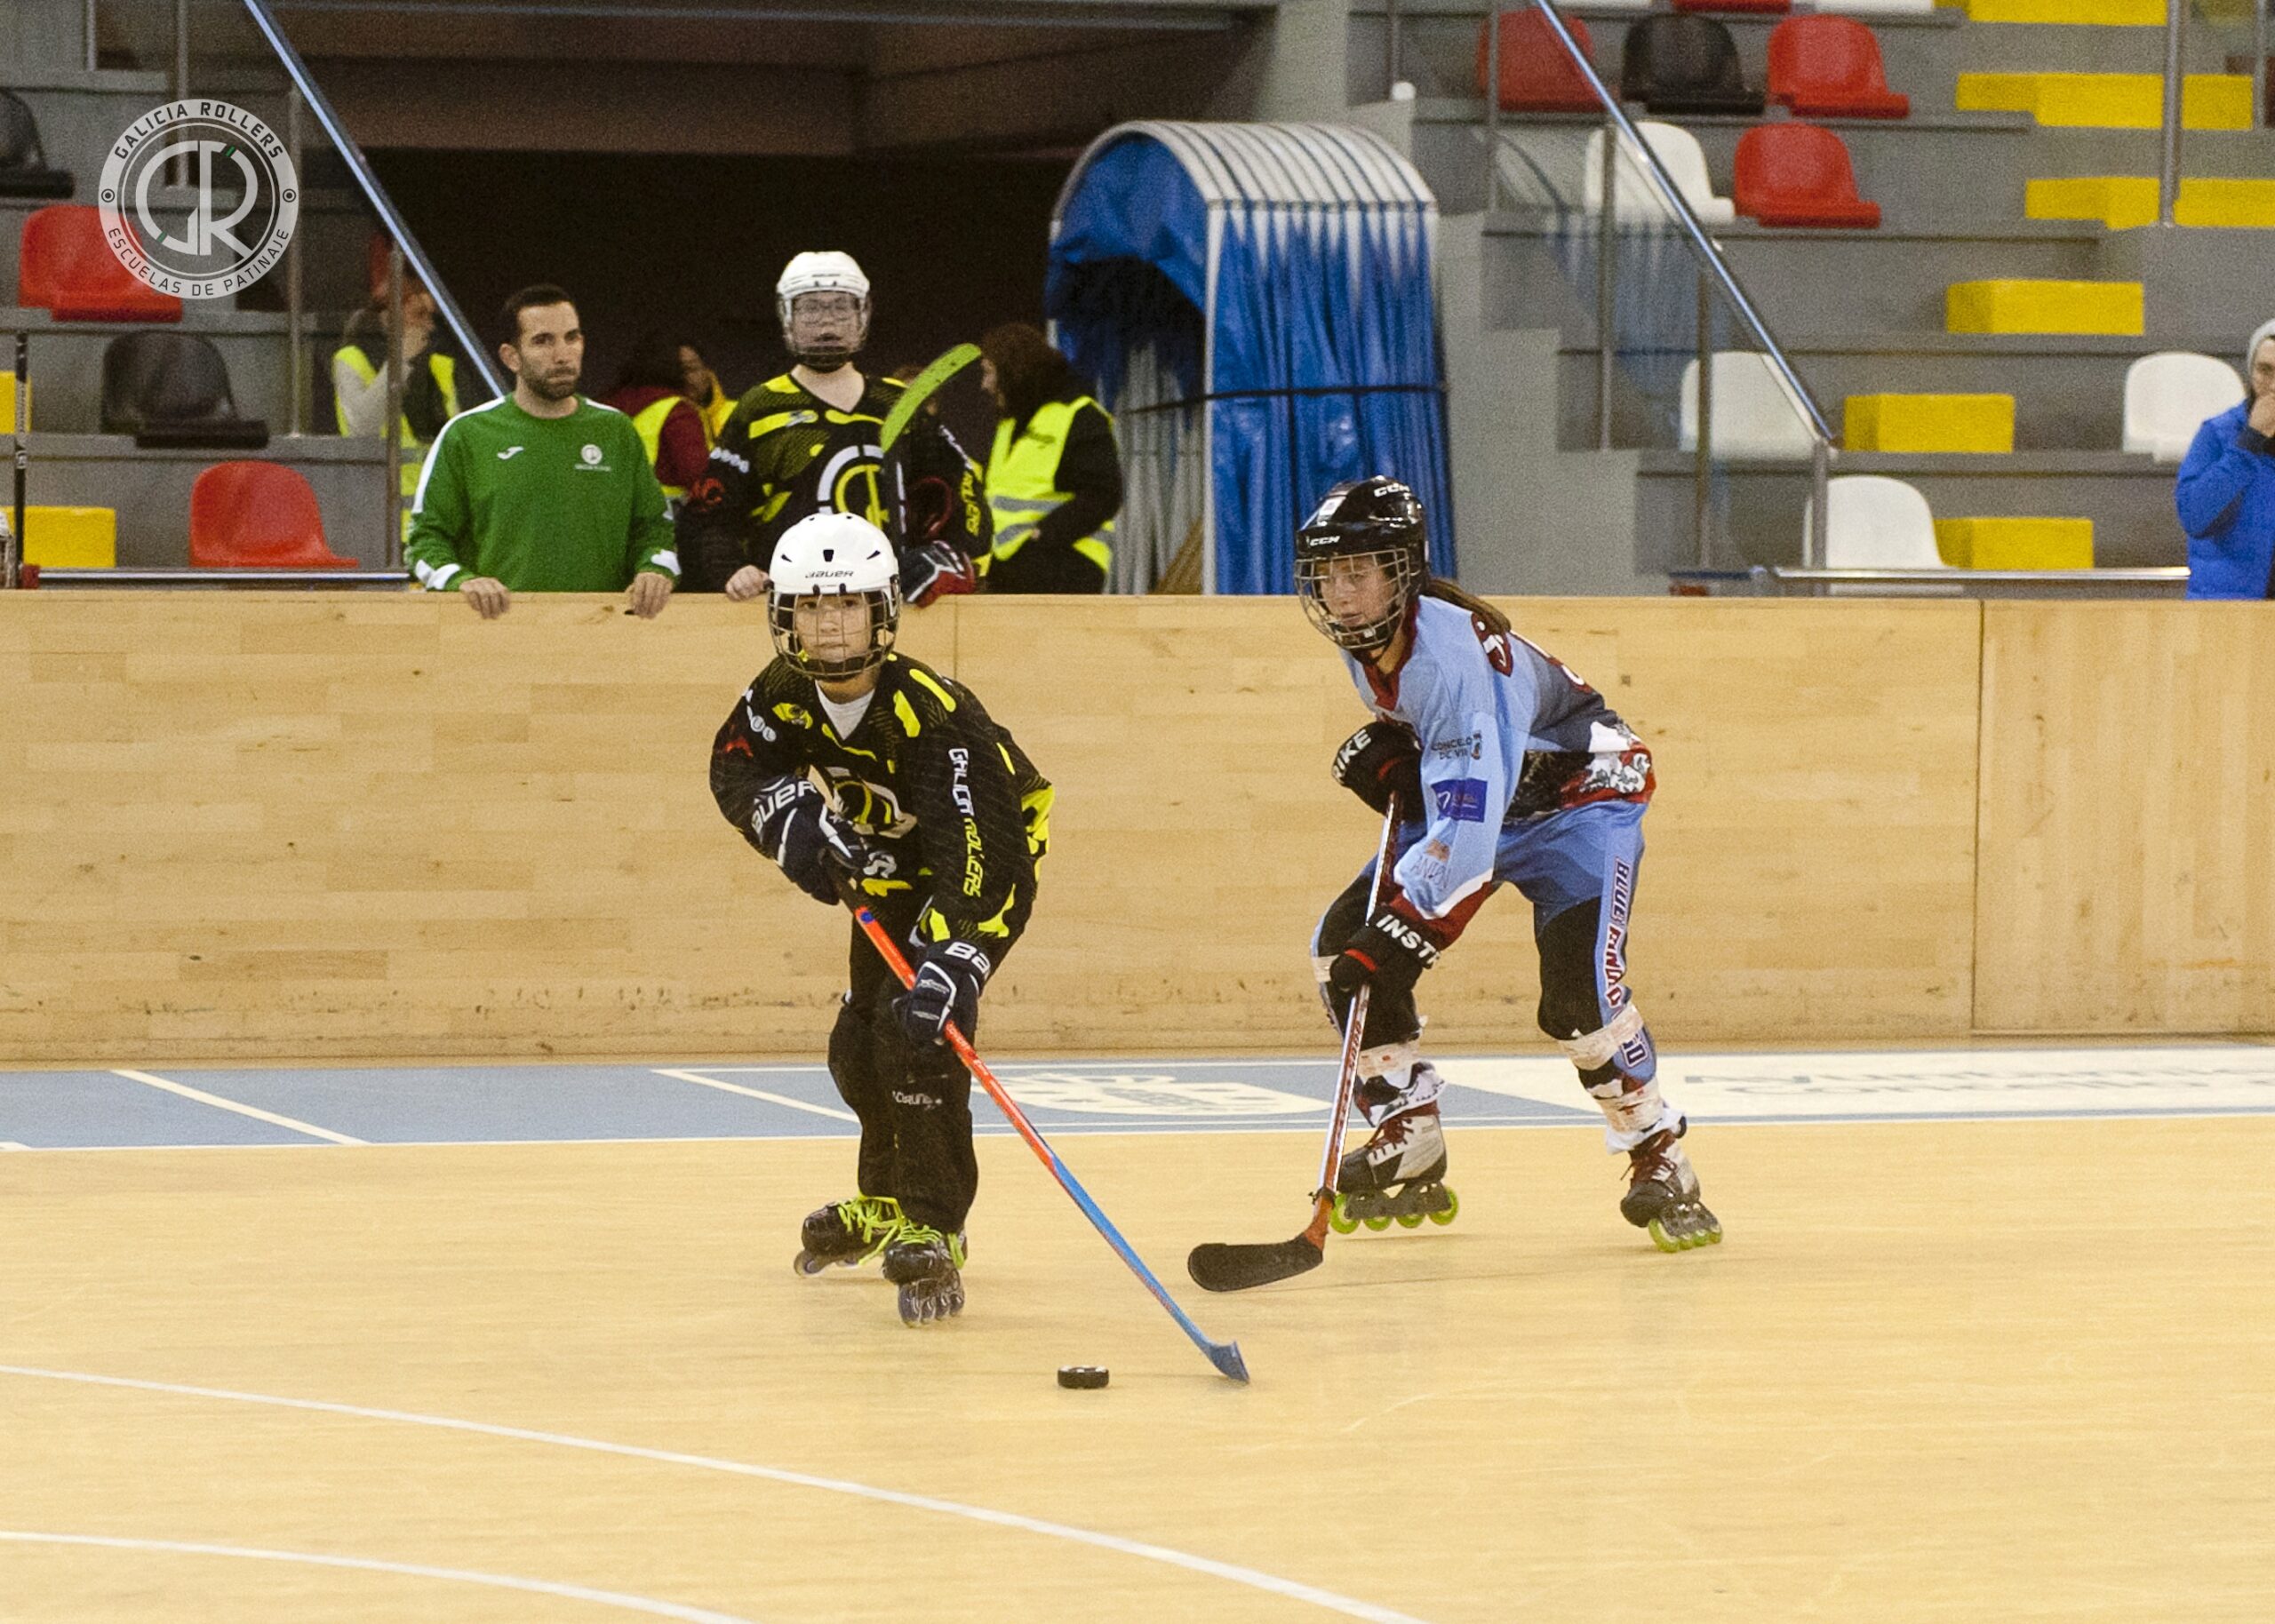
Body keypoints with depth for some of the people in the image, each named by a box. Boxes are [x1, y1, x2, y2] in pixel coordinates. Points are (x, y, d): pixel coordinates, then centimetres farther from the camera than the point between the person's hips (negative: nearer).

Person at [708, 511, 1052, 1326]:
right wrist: (789, 813, -24)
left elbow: (981, 863, -43)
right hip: (889, 872, 7)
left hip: (981, 865, -7)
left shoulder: (931, 715, -37)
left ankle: (932, 1230, -14)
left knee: (918, 1029, -24)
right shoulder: (786, 689, -16)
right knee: (859, 1043, 13)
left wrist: (952, 966, -56)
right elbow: (737, 765, -1)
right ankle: (888, 1203, 41)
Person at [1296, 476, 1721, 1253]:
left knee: (1579, 992, -29)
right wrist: (1387, 751, -4)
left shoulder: (1450, 654, -36)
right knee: (1343, 948, -3)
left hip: (1577, 797, -9)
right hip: (1464, 798, 9)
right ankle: (1411, 1154, 8)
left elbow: (1469, 834, -43)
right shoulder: (1367, 635, -10)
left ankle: (1659, 1162, -9)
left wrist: (1397, 934, -46)